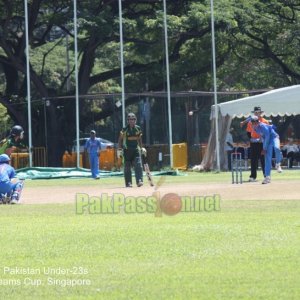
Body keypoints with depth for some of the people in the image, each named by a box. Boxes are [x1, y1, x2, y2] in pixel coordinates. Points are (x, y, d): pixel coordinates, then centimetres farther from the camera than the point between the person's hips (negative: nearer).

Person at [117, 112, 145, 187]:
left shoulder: (138, 128, 6)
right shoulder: (125, 129, -4)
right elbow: (120, 140, 1)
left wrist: (141, 148, 17)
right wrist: (119, 150, -4)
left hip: (136, 149, 2)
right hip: (127, 150, -2)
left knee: (138, 165, -13)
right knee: (127, 167, 1)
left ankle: (139, 181, -18)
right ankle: (128, 183, 6)